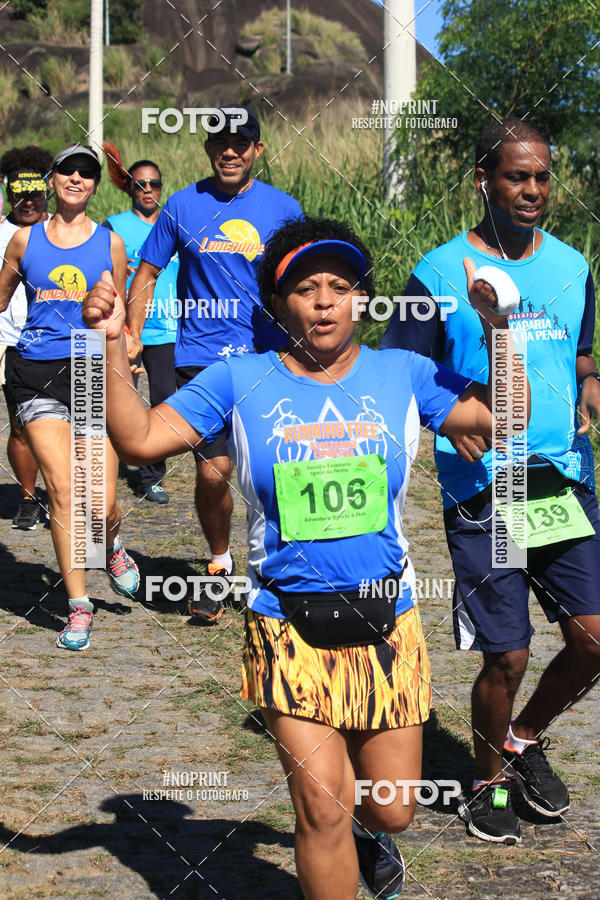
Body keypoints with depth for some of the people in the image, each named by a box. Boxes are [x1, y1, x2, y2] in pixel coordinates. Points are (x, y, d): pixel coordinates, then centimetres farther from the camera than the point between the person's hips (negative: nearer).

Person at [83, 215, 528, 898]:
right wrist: (112, 344, -12)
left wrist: (497, 329, -10)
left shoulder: (403, 375, 4)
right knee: (322, 811, -9)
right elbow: (139, 439, -3)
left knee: (393, 811, 11)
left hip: (385, 624, 2)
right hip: (288, 627, -2)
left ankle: (366, 828, 49)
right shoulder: (240, 382, 1)